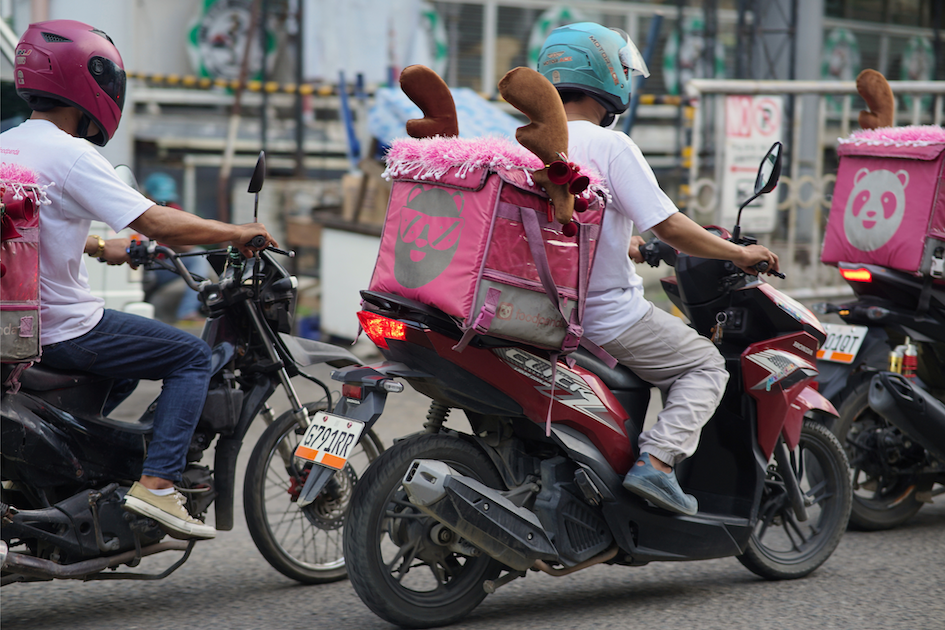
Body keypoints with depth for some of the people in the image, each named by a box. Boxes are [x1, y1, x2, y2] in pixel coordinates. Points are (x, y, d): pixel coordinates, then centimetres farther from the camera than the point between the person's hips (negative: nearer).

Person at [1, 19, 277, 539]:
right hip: (64, 329, -9)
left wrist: (102, 248, 31)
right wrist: (235, 233, -9)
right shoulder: (71, 155, -18)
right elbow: (157, 223, -21)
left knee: (133, 356, 33)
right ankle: (157, 484, -9)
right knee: (192, 357, 2)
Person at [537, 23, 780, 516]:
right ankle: (656, 460, -11)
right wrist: (739, 254, -6)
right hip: (609, 317, -8)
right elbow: (668, 226, -19)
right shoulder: (610, 146, -17)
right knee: (706, 366, 8)